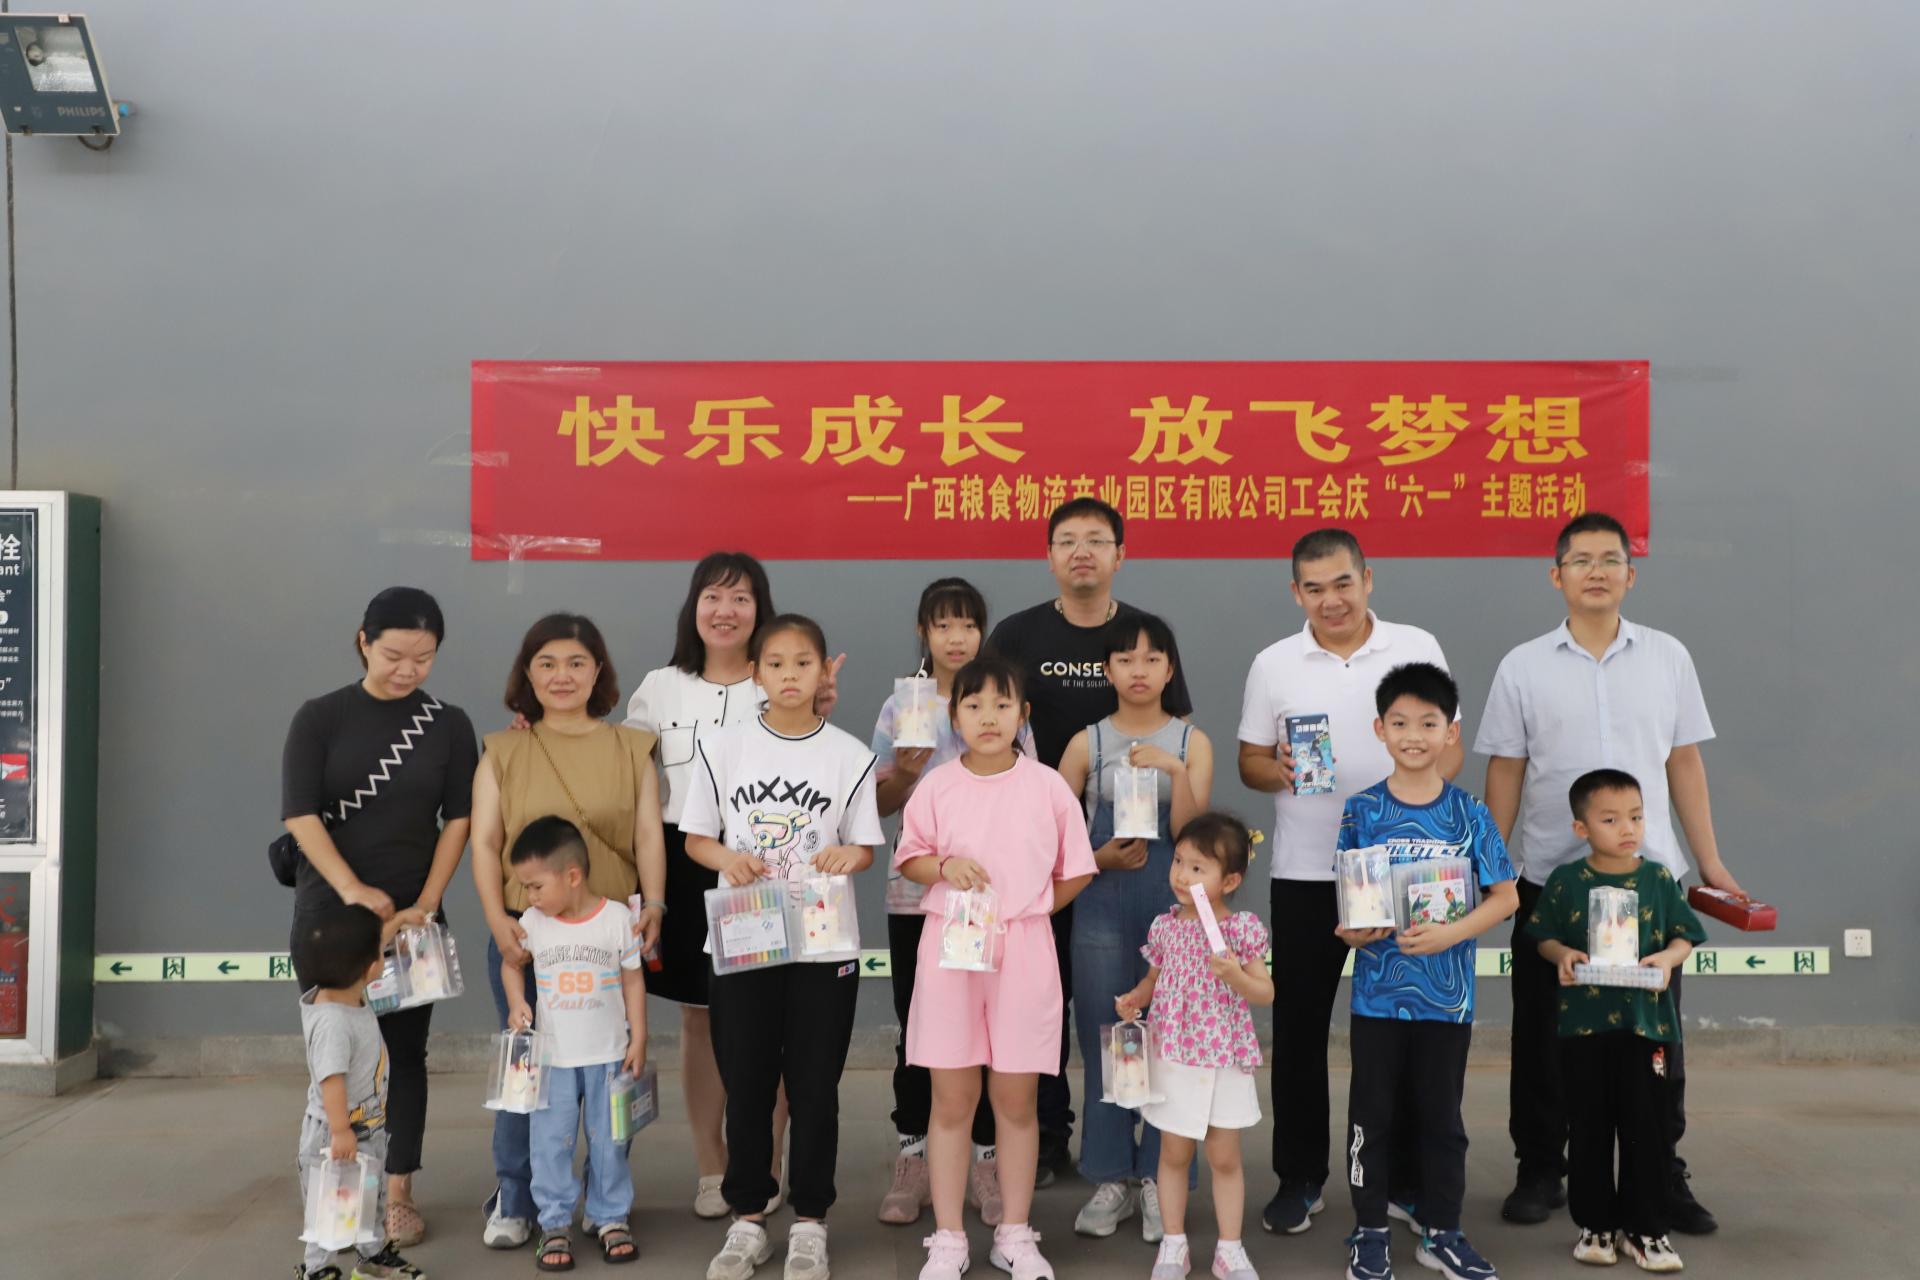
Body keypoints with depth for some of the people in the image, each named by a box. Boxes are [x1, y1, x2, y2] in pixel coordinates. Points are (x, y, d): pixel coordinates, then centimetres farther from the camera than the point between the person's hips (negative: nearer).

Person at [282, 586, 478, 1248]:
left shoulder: (449, 724, 2)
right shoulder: (321, 717, -2)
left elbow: (459, 818, -1)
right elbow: (299, 813, -10)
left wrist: (426, 903, -10)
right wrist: (352, 890, -21)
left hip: (411, 914, 1)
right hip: (328, 910, -1)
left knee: (404, 1050, 4)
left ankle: (399, 1193, 13)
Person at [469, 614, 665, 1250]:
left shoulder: (630, 748, 10)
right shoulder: (503, 751, 8)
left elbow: (648, 834, 3)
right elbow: (484, 842, 2)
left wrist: (653, 904, -12)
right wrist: (496, 918, -12)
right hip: (524, 934, 0)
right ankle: (515, 1200, 17)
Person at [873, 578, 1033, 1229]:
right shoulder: (900, 708, 3)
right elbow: (879, 805, 6)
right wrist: (903, 774, -13)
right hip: (916, 892, 1)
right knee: (916, 1030, 7)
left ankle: (987, 1162, 18)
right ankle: (914, 1161, 19)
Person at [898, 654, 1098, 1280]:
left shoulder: (1048, 787, -2)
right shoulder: (936, 787, -1)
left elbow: (1075, 872, 6)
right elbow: (909, 859, 7)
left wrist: (1024, 908, 1)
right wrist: (945, 867, -12)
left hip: (1024, 952, 0)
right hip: (950, 948, 0)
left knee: (1017, 1098, 8)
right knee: (952, 1098, 5)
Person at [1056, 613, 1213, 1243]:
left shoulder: (1192, 742, 2)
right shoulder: (1086, 743, 3)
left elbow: (1189, 832, -7)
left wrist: (1175, 770, -19)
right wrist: (1101, 858, -10)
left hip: (1173, 906, 0)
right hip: (1102, 907, 1)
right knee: (1104, 1042, 4)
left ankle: (1158, 1179, 12)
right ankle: (1111, 1179, 16)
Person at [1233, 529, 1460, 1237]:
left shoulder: (1417, 648, 2)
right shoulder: (1274, 664, 4)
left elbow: (1448, 747, 4)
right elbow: (1249, 761, 6)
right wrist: (1277, 772, -16)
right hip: (1305, 875, 1)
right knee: (1298, 1027, 6)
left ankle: (1407, 1177, 22)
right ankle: (1299, 1179, 19)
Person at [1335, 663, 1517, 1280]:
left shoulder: (1469, 813, -4)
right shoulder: (1362, 810, -3)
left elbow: (1505, 896, -2)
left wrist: (1453, 932, -16)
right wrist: (1352, 929, -17)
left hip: (1447, 994, 0)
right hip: (1378, 993, 0)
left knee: (1440, 1115, 12)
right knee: (1372, 1113, 9)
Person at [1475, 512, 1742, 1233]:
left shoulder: (1667, 658, 5)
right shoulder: (1524, 667, 1)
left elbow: (1685, 764, 8)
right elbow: (1504, 774, 3)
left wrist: (1711, 863, 6)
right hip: (1550, 879, -1)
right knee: (1543, 1036, 8)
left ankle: (1663, 1176, 21)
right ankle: (1539, 1172, 21)